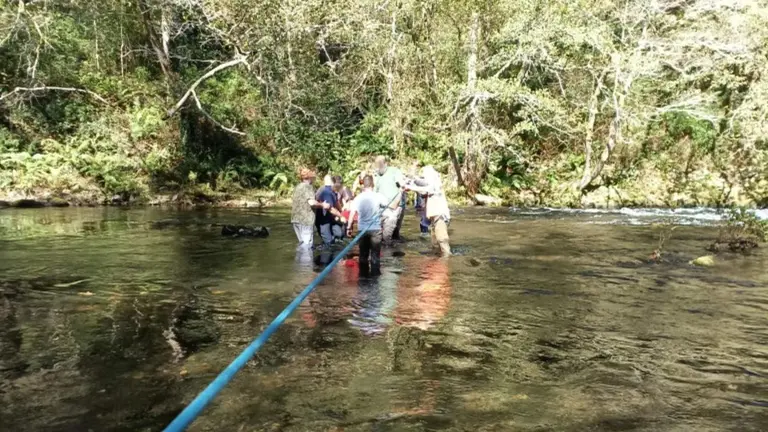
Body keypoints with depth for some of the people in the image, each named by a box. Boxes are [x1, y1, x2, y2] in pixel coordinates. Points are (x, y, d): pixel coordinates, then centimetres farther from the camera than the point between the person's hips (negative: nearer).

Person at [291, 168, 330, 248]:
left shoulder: (298, 187, 17)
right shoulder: (308, 186, -9)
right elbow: (311, 202, -23)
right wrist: (322, 205, -7)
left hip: (296, 218, 9)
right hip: (305, 219, -9)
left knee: (303, 242, 16)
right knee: (307, 242, -5)